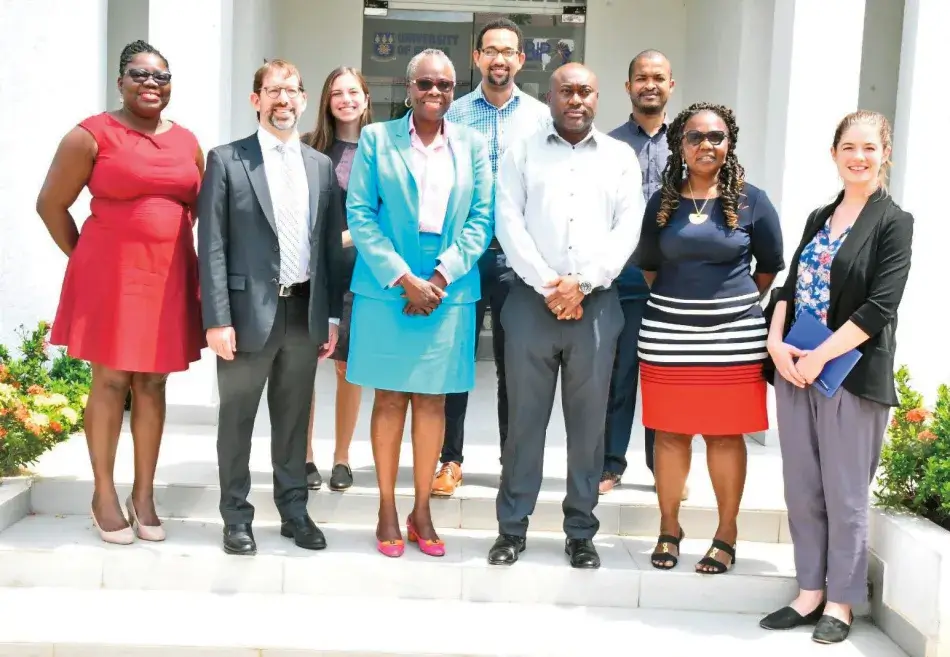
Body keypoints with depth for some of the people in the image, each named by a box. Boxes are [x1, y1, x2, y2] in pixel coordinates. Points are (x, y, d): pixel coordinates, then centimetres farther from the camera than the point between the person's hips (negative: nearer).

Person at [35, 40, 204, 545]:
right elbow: (50, 204, -1)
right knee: (110, 382, 3)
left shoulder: (187, 142, 9)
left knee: (152, 384, 9)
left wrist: (173, 252, 10)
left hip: (169, 276, 4)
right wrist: (83, 259, 1)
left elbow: (199, 206, 20)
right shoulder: (92, 135, -5)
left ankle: (144, 494, 19)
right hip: (111, 273, -4)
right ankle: (104, 494, 15)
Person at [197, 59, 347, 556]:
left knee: (294, 418, 13)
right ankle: (237, 517, 20)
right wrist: (217, 319, -12)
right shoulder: (227, 160, -2)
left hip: (305, 311, 3)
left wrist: (332, 314, 6)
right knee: (237, 419, 8)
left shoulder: (321, 166, 10)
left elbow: (331, 244, 10)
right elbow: (212, 246, -6)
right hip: (249, 310, -3)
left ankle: (294, 511, 25)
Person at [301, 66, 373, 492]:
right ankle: (305, 456, 12)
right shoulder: (310, 146, 4)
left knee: (349, 365, 5)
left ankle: (341, 459, 16)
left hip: (356, 269, 0)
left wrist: (346, 237, -8)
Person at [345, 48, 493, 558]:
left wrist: (441, 275, -11)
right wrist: (403, 278, -13)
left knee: (432, 400, 6)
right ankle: (387, 510, 14)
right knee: (389, 399, 4)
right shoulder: (376, 138, 3)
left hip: (449, 290, 2)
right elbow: (359, 214, -3)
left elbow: (480, 219, 3)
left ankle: (421, 511, 17)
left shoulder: (473, 145, 8)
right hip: (385, 288, -1)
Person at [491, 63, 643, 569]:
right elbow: (509, 223, -1)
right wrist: (548, 285, -11)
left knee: (588, 422, 5)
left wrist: (581, 283, -10)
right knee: (524, 418, 3)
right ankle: (512, 528, 13)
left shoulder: (621, 157, 11)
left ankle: (581, 532, 15)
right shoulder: (522, 152, 9)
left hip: (596, 304, 1)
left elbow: (627, 230, 2)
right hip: (532, 299, -1)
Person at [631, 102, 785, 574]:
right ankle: (668, 529, 20)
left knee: (725, 434, 4)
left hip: (733, 335, -2)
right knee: (669, 432, 6)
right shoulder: (662, 202, 5)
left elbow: (771, 266, 9)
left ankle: (726, 534, 16)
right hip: (667, 334, 2)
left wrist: (736, 302, 10)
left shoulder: (751, 200, 0)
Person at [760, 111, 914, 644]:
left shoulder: (894, 223, -3)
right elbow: (790, 288, 11)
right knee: (802, 490, 9)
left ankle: (840, 602, 17)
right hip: (795, 370, 6)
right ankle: (811, 593, 21)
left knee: (845, 495, 3)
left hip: (852, 375, -5)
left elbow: (879, 307, -13)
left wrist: (819, 358, -15)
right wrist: (776, 341, -6)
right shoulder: (819, 218, 14)